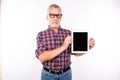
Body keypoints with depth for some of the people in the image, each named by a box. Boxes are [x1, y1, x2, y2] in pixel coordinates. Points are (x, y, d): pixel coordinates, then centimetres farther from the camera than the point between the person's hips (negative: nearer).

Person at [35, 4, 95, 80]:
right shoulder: (41, 35, -7)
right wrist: (63, 47, -27)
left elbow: (76, 52, 5)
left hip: (66, 74, 2)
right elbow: (42, 57, -19)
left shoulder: (68, 33, -1)